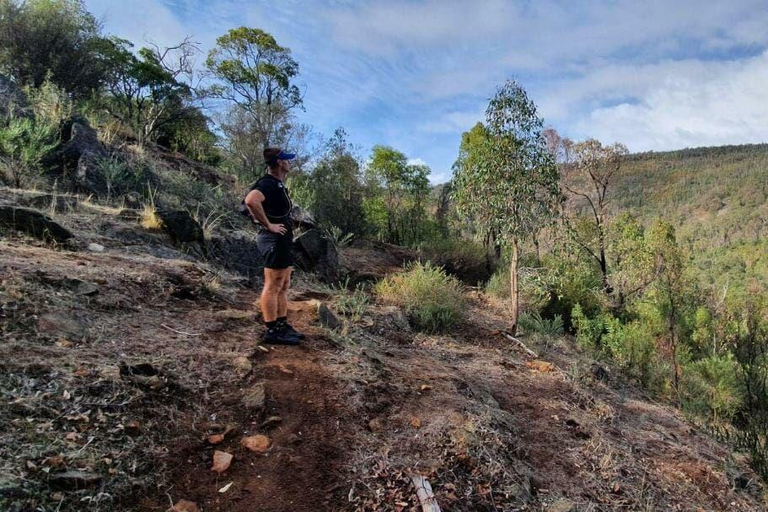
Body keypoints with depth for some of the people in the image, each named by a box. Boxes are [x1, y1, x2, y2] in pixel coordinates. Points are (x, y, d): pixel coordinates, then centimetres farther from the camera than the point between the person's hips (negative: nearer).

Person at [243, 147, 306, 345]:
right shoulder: (268, 183, -14)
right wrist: (268, 225, -25)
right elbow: (251, 201, -33)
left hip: (283, 241, 10)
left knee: (283, 286, 14)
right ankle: (272, 331, -1)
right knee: (273, 286, -6)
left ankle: (282, 326, 22)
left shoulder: (278, 184, 17)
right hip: (274, 240, -10)